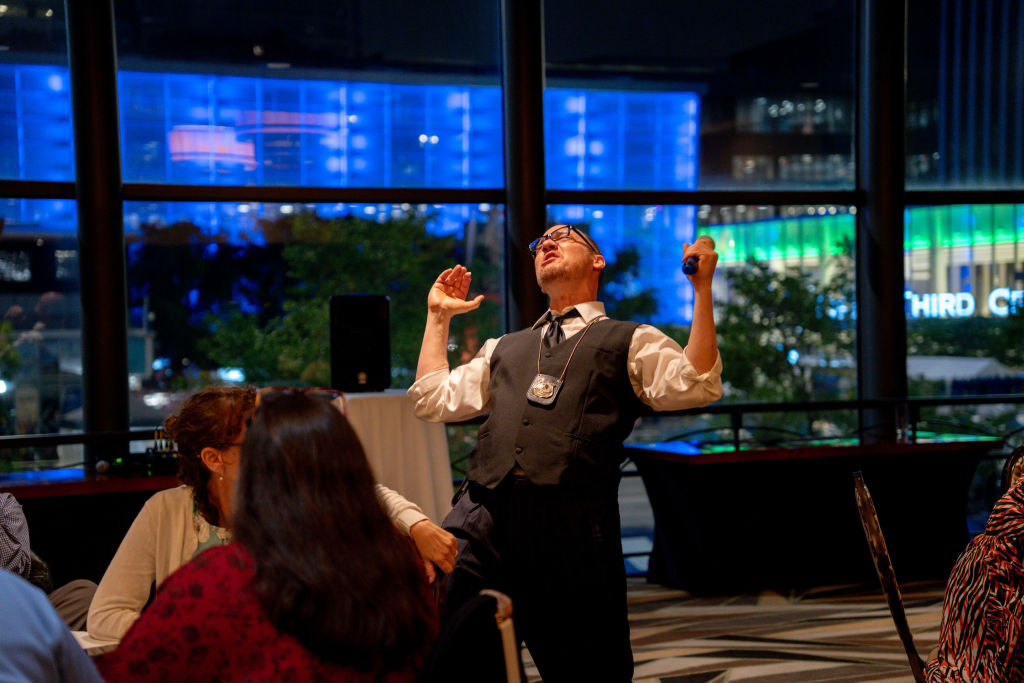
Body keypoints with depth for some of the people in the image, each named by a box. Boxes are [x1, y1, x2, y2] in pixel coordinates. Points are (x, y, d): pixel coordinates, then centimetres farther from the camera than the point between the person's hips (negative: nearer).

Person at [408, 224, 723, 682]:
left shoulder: (632, 343, 15)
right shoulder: (504, 349, 30)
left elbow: (696, 386, -1)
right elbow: (433, 400, 25)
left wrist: (702, 288, -3)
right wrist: (438, 316, 29)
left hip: (572, 531, -3)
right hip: (482, 518, 3)